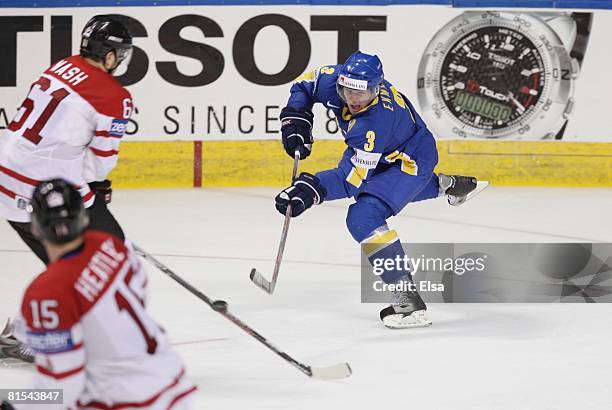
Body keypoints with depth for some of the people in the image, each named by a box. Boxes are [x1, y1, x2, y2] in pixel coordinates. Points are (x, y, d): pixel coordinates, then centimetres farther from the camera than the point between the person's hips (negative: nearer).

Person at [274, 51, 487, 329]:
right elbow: (305, 84, -2)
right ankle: (447, 185, 52)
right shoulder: (336, 80, -23)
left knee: (363, 218, -28)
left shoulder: (376, 123, -41)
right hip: (384, 155, 9)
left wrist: (311, 190, -53)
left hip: (411, 160, -9)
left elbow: (352, 178, -41)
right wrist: (295, 120, -16)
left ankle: (409, 301, -28)